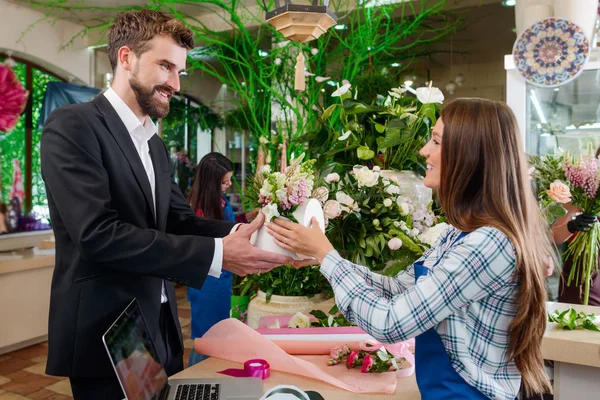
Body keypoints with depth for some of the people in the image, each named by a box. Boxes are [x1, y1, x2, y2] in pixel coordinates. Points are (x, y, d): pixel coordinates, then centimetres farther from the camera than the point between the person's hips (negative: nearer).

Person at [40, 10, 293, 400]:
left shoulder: (155, 144, 13)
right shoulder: (72, 126, -14)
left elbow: (179, 218, 5)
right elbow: (98, 233, -25)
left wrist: (235, 233, -15)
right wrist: (216, 254, -27)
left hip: (160, 328, 8)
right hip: (105, 334, -8)